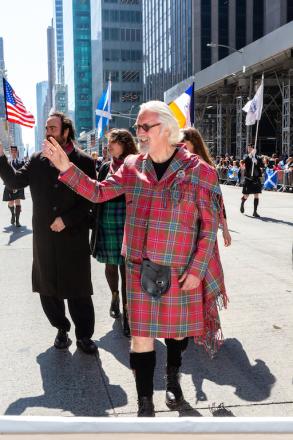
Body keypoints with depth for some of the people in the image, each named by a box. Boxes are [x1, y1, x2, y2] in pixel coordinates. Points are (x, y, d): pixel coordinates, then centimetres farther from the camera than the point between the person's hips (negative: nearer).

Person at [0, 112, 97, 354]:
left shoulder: (84, 161, -4)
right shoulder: (38, 160, 7)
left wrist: (66, 219, -13)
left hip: (74, 237, -3)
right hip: (45, 238, 4)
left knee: (78, 289, 3)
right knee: (48, 287, 12)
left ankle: (84, 335, 19)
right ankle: (61, 329, 30)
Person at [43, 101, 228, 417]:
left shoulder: (198, 171, -9)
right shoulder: (132, 167, 3)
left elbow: (210, 225, -7)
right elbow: (98, 192, 7)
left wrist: (197, 269, -11)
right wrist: (65, 167, -4)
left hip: (180, 270, -2)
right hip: (139, 268, 2)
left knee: (177, 329, 18)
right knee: (141, 336, 5)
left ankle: (172, 379, 47)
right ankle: (145, 405, 20)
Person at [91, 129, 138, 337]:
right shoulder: (105, 167, 9)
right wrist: (96, 222, 9)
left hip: (127, 224, -4)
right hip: (107, 223, 4)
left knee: (126, 266, -4)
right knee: (110, 264, 13)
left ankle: (126, 312, 5)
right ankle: (115, 296, 39)